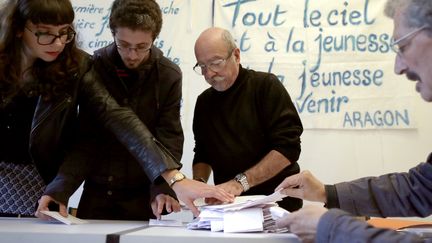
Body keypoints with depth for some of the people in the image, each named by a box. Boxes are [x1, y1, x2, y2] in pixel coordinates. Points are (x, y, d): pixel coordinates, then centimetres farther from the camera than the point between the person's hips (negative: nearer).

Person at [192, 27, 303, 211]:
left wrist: (241, 182, -19)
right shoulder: (204, 101, 14)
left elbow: (288, 147, -12)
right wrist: (199, 182, 0)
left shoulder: (266, 86, -2)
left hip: (278, 203, -4)